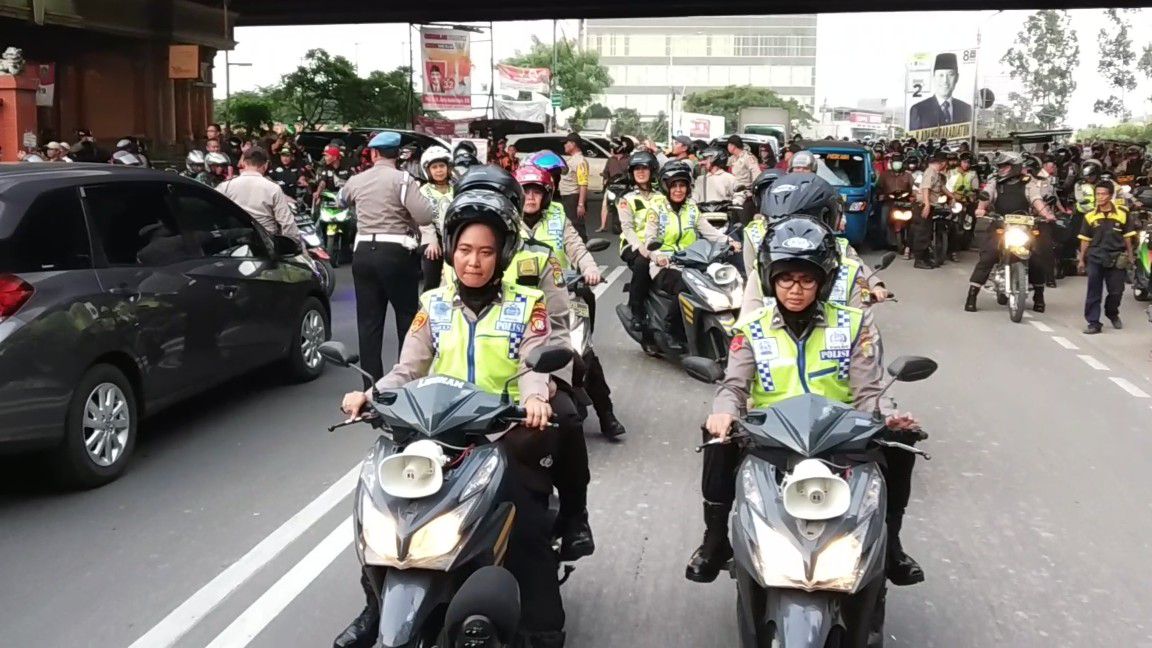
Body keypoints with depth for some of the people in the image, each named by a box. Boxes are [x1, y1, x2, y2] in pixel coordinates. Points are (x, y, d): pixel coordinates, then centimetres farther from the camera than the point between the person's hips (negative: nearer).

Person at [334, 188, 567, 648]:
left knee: (527, 527, -19)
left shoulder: (526, 305, 3)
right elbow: (407, 371, 6)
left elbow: (534, 366, -9)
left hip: (506, 433, -3)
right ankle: (378, 607, 8)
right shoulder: (434, 305, 11)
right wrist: (370, 395, -14)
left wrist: (535, 397, -32)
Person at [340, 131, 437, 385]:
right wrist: (433, 206, 5)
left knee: (368, 320, 8)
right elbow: (425, 217, -18)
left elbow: (342, 202, 29)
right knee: (408, 316, 8)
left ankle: (371, 380, 10)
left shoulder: (356, 181, 8)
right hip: (397, 253, -4)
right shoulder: (403, 180, -8)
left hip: (363, 253, 4)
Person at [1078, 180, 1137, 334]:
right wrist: (1081, 260, 9)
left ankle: (1112, 313, 36)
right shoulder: (1090, 216, 1)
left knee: (1116, 291, 8)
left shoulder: (1123, 214, -2)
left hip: (1116, 259, 0)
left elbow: (1127, 237, 5)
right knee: (1094, 292, -2)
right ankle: (1094, 323, 2)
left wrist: (1130, 256, 7)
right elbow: (1085, 240, 8)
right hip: (1095, 258, 0)